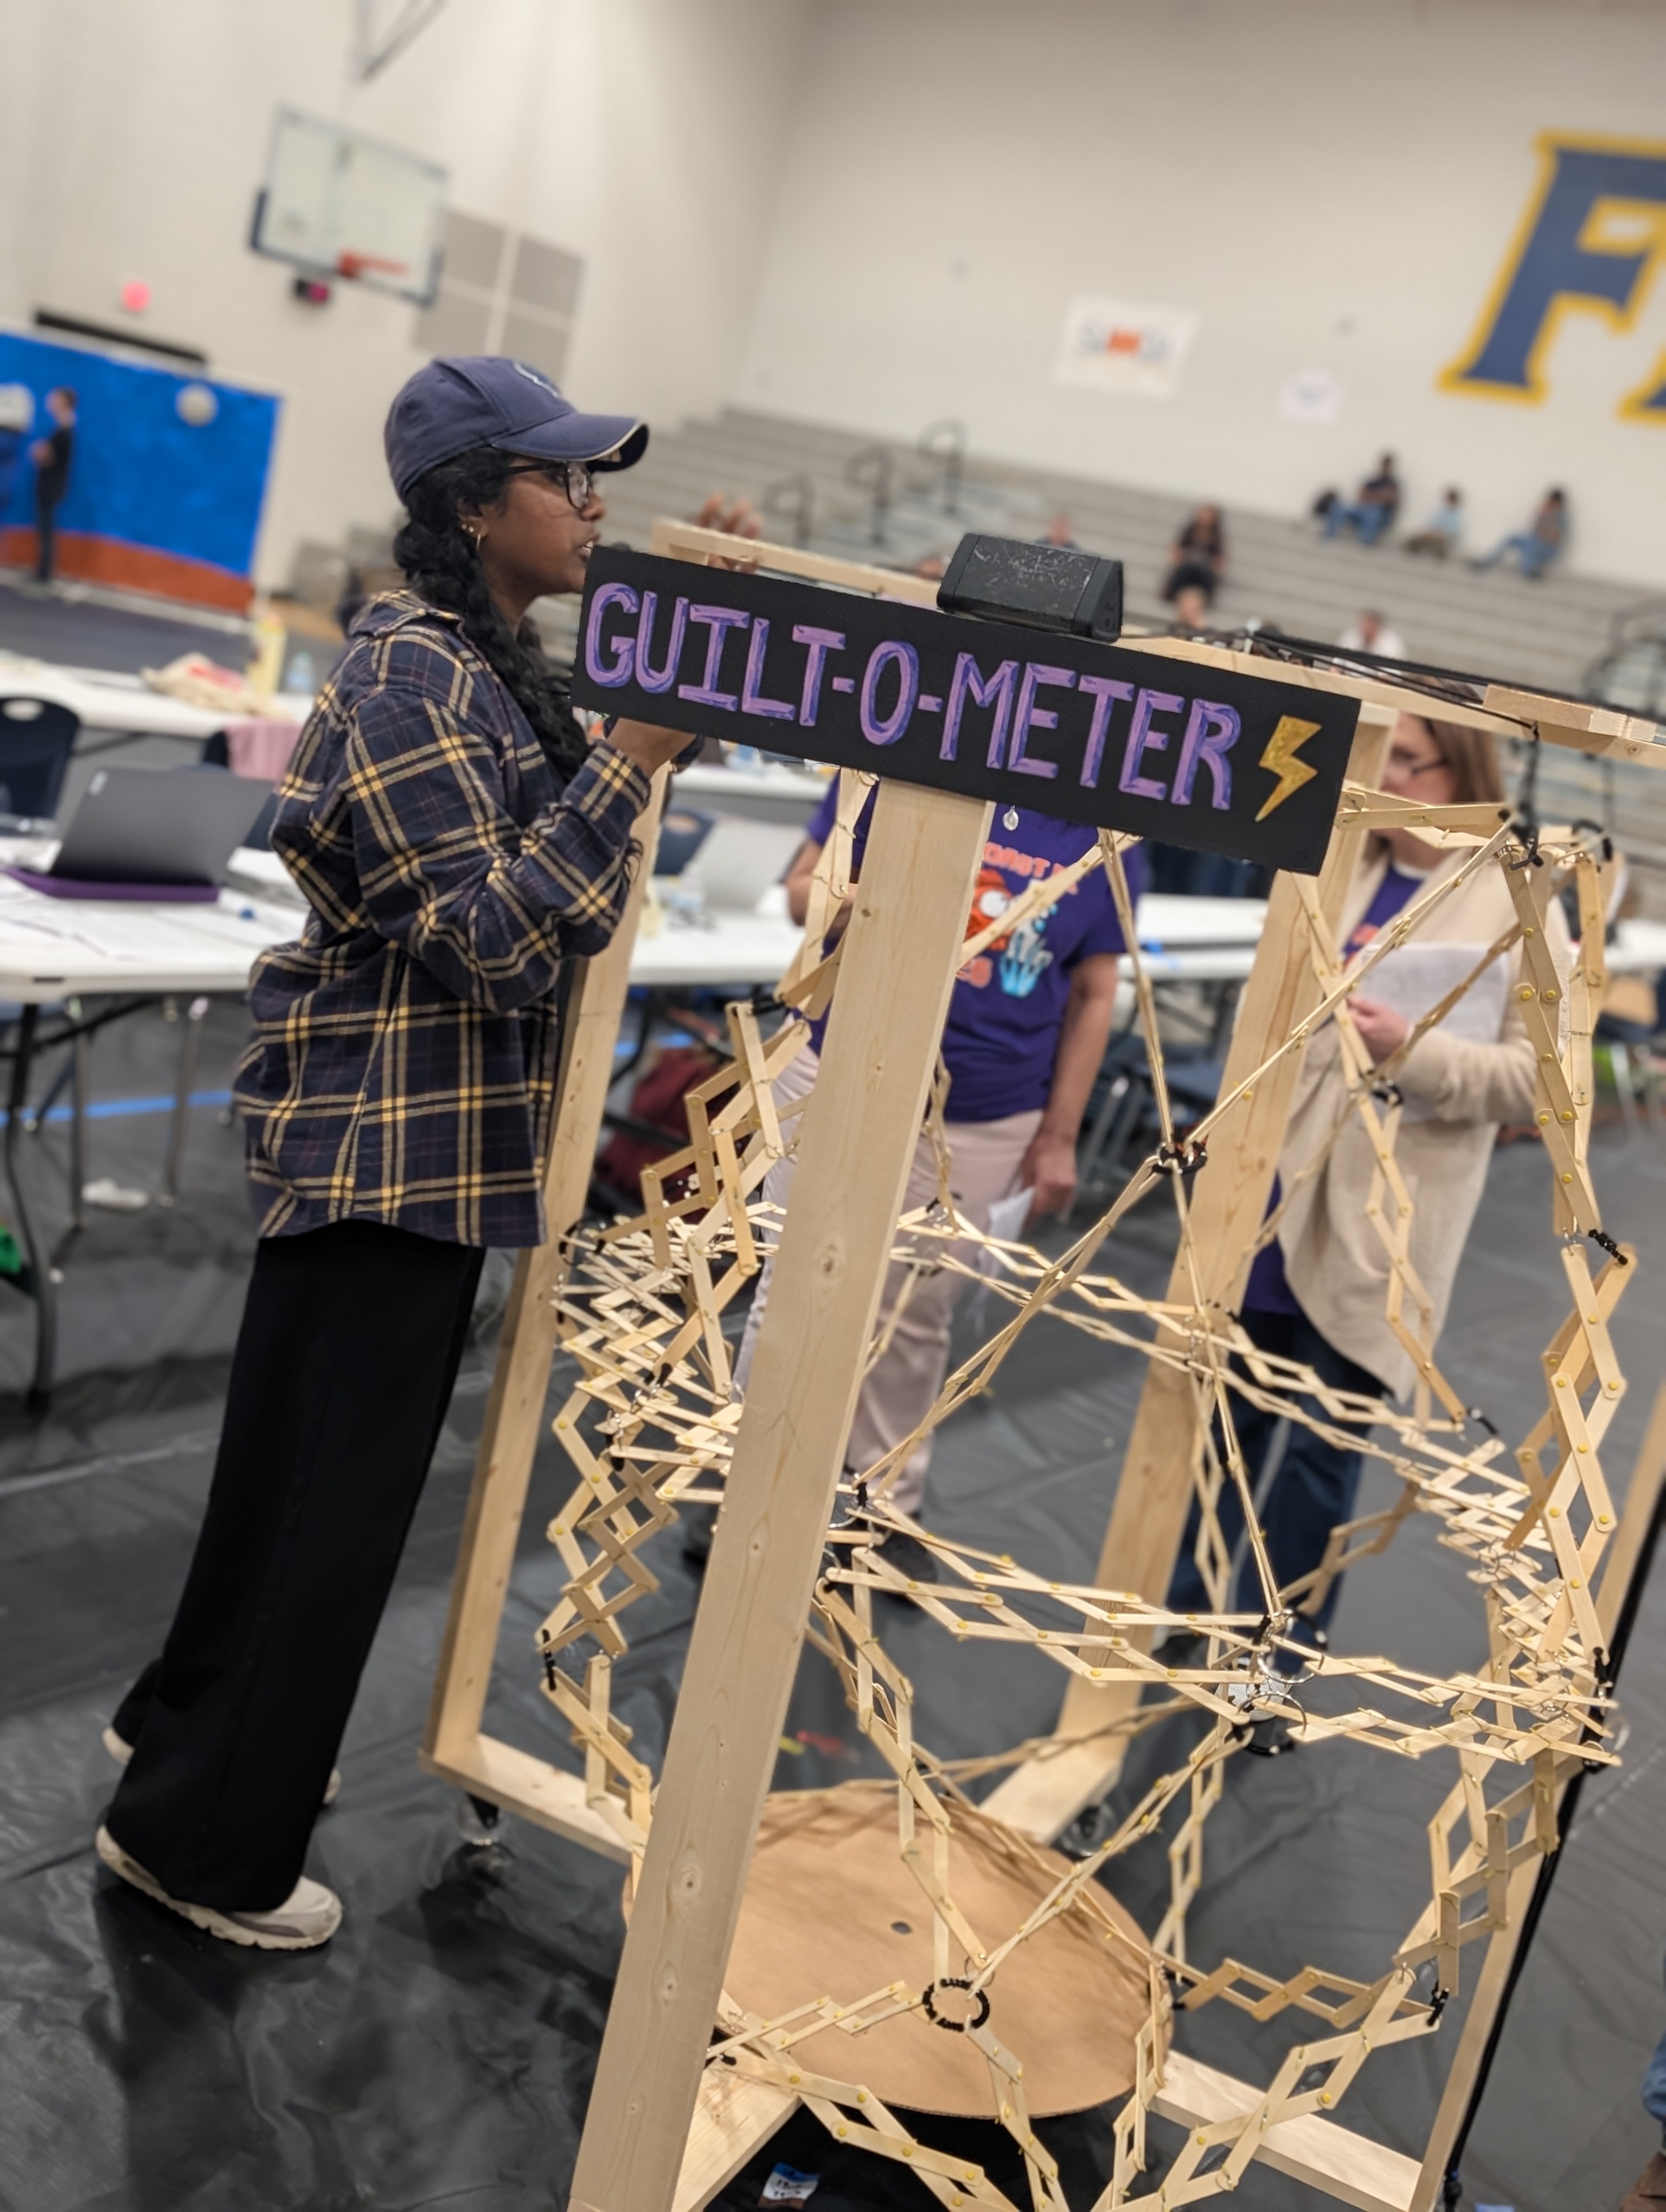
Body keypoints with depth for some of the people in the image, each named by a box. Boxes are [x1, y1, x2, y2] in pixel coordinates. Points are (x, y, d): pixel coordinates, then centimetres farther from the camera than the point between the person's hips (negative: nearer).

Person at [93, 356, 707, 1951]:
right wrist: (631, 762, -26)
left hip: (426, 1142, 10)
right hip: (386, 1144, -10)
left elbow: (538, 888, 16)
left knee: (303, 1456, 21)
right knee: (338, 1491, 1)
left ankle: (197, 1721, 40)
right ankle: (202, 1836, 18)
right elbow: (497, 942, -25)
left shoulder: (486, 665, 11)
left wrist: (641, 746, 9)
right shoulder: (410, 679, -20)